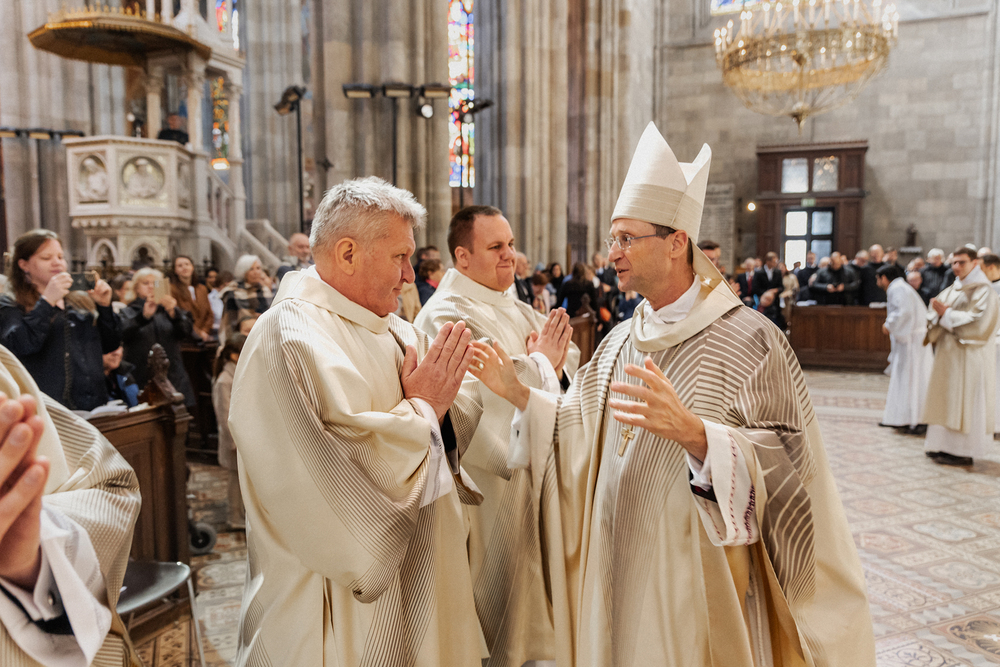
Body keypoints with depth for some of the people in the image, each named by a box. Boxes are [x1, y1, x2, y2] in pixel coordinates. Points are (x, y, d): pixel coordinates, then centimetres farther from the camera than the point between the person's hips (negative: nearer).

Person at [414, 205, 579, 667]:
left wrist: (550, 361, -12)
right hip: (488, 491, -8)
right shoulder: (446, 316, -16)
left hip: (532, 476, 9)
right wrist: (541, 361, -10)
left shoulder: (515, 309, 12)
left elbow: (571, 360, 10)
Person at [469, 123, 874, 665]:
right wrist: (517, 392, 1)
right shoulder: (621, 340, 7)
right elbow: (580, 431, 11)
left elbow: (782, 463, -19)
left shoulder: (747, 339, -14)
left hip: (696, 578, -6)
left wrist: (693, 432, -35)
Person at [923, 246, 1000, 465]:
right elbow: (935, 311, 11)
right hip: (949, 355, 8)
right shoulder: (953, 289, 13)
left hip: (969, 357, -8)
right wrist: (939, 311, -10)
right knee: (947, 398, 10)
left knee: (964, 402, -5)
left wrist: (947, 314, -18)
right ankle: (946, 444, 18)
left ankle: (963, 452, 0)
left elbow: (977, 321, -20)